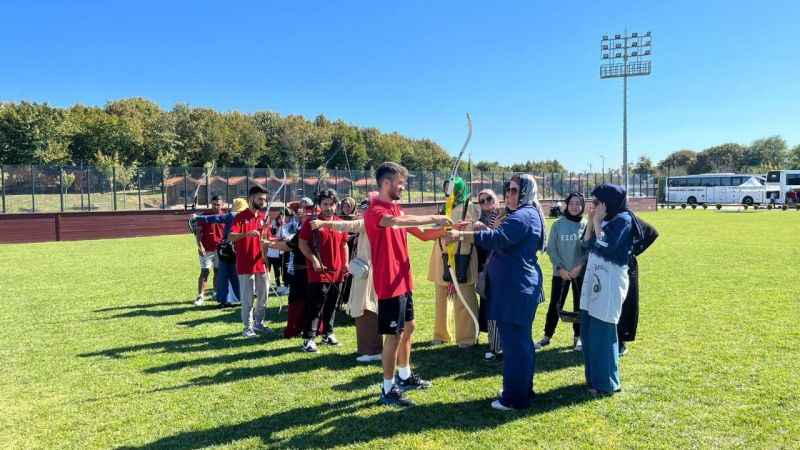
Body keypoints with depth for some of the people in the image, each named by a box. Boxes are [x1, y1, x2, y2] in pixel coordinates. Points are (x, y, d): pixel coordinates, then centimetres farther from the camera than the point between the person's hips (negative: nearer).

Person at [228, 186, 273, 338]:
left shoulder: (263, 217, 10)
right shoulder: (241, 217, -8)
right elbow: (230, 237, -21)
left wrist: (265, 256, 8)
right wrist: (246, 234, -36)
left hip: (261, 264, 6)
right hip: (245, 265, -6)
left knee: (263, 296, 13)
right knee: (247, 298, 2)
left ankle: (259, 324, 27)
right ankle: (248, 327, 12)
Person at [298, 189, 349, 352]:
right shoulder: (312, 222, -5)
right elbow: (302, 243, -7)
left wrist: (346, 262, 9)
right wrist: (313, 260, -16)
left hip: (337, 272, 6)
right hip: (319, 272, -6)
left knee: (331, 306, 16)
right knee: (315, 307, -6)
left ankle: (328, 334, 29)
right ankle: (309, 339, -2)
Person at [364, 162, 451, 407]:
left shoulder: (397, 209, 13)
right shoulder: (374, 211, -15)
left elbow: (423, 235, 15)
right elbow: (397, 222, -36)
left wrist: (443, 229, -1)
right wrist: (433, 218, -29)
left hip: (404, 281, 9)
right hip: (389, 284, -9)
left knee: (408, 328, 19)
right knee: (394, 335, -3)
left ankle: (404, 376, 36)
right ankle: (388, 390, 9)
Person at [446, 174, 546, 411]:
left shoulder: (523, 216, -17)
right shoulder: (528, 214, 17)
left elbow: (499, 239, -29)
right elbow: (506, 241, 21)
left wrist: (463, 234, -28)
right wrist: (486, 230, 7)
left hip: (516, 289, -11)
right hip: (519, 287, 11)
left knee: (514, 341, -4)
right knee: (521, 339, 18)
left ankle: (515, 398, 4)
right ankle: (523, 389, 30)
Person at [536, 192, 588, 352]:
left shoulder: (586, 225, -1)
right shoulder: (558, 224, 0)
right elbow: (551, 248, -1)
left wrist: (580, 265, -13)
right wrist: (560, 267, -9)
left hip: (581, 273, 0)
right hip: (560, 272, 0)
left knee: (579, 305, 8)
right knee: (555, 305, 2)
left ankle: (578, 337, 21)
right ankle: (547, 336, 12)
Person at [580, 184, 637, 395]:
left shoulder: (623, 219, -11)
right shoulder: (605, 219, 14)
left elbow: (605, 246, -20)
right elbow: (587, 244, 12)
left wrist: (597, 221, -12)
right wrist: (591, 221, 4)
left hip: (610, 282, -9)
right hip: (594, 279, 9)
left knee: (602, 333, -4)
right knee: (588, 332, 12)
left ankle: (607, 383, 7)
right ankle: (593, 377, 23)